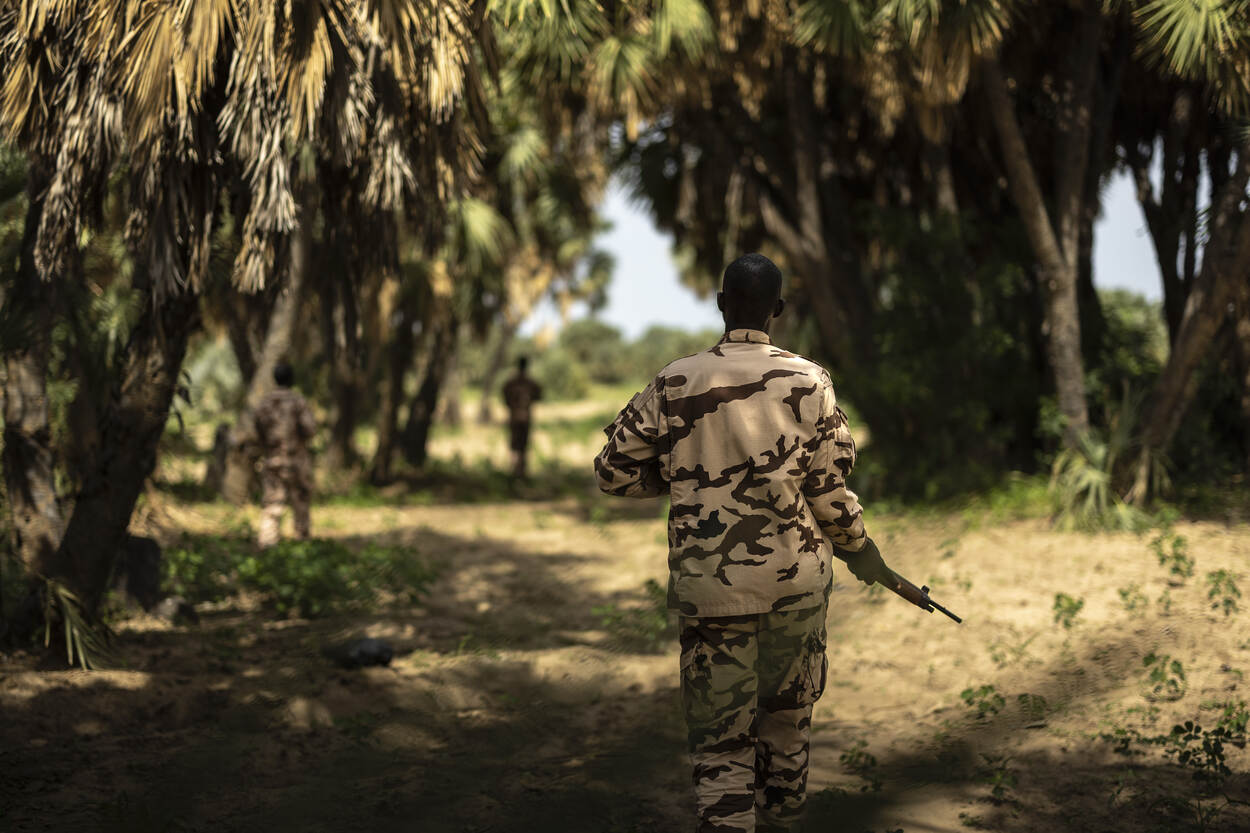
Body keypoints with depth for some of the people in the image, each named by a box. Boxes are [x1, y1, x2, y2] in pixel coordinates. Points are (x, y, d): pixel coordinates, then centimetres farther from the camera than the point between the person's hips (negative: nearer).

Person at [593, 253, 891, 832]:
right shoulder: (809, 382, -4)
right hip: (797, 581, 1)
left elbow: (614, 472, 2)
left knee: (720, 739, 4)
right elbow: (830, 490, -3)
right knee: (787, 714, 22)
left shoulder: (675, 385, -4)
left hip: (709, 586, -1)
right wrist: (859, 550, 14)